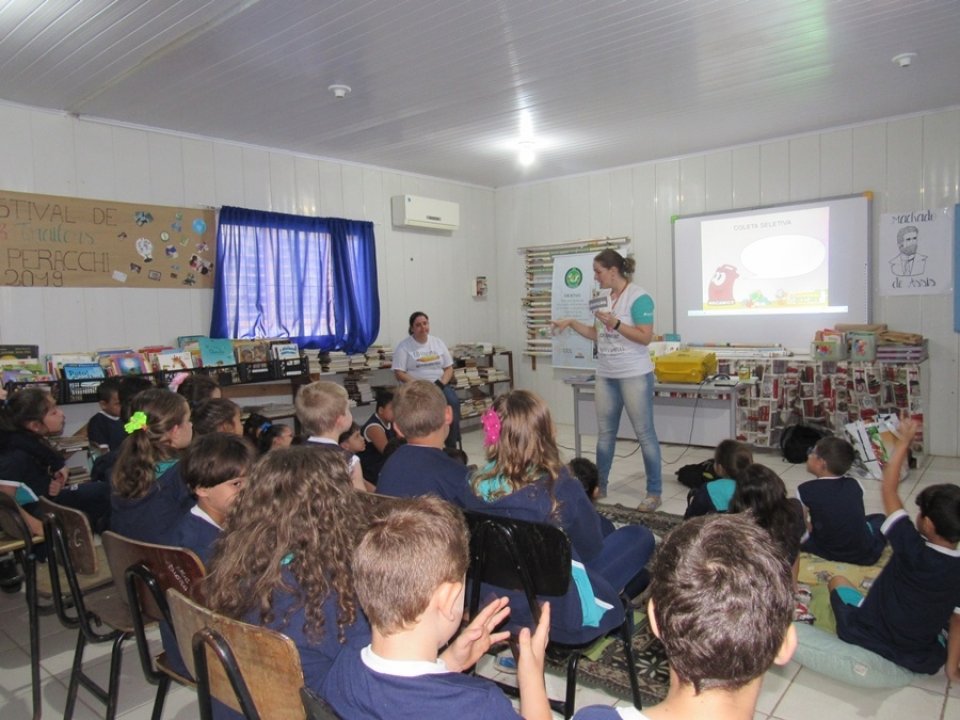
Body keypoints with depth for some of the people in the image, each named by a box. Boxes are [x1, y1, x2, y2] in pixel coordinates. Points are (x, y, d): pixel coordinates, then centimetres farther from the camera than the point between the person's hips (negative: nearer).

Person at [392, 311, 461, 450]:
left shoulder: (438, 342, 13)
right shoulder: (403, 346, 0)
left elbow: (449, 368, 12)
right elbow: (399, 374, -6)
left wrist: (441, 383, -9)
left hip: (440, 385, 3)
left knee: (453, 401, -28)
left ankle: (452, 446, -21)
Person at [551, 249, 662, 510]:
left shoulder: (638, 297, -12)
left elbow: (645, 337, -16)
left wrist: (615, 324, -23)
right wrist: (571, 323, 13)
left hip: (634, 376, -7)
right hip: (606, 377, 8)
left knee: (645, 434, 1)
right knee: (604, 434, 13)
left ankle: (654, 492, 10)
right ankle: (599, 486, 24)